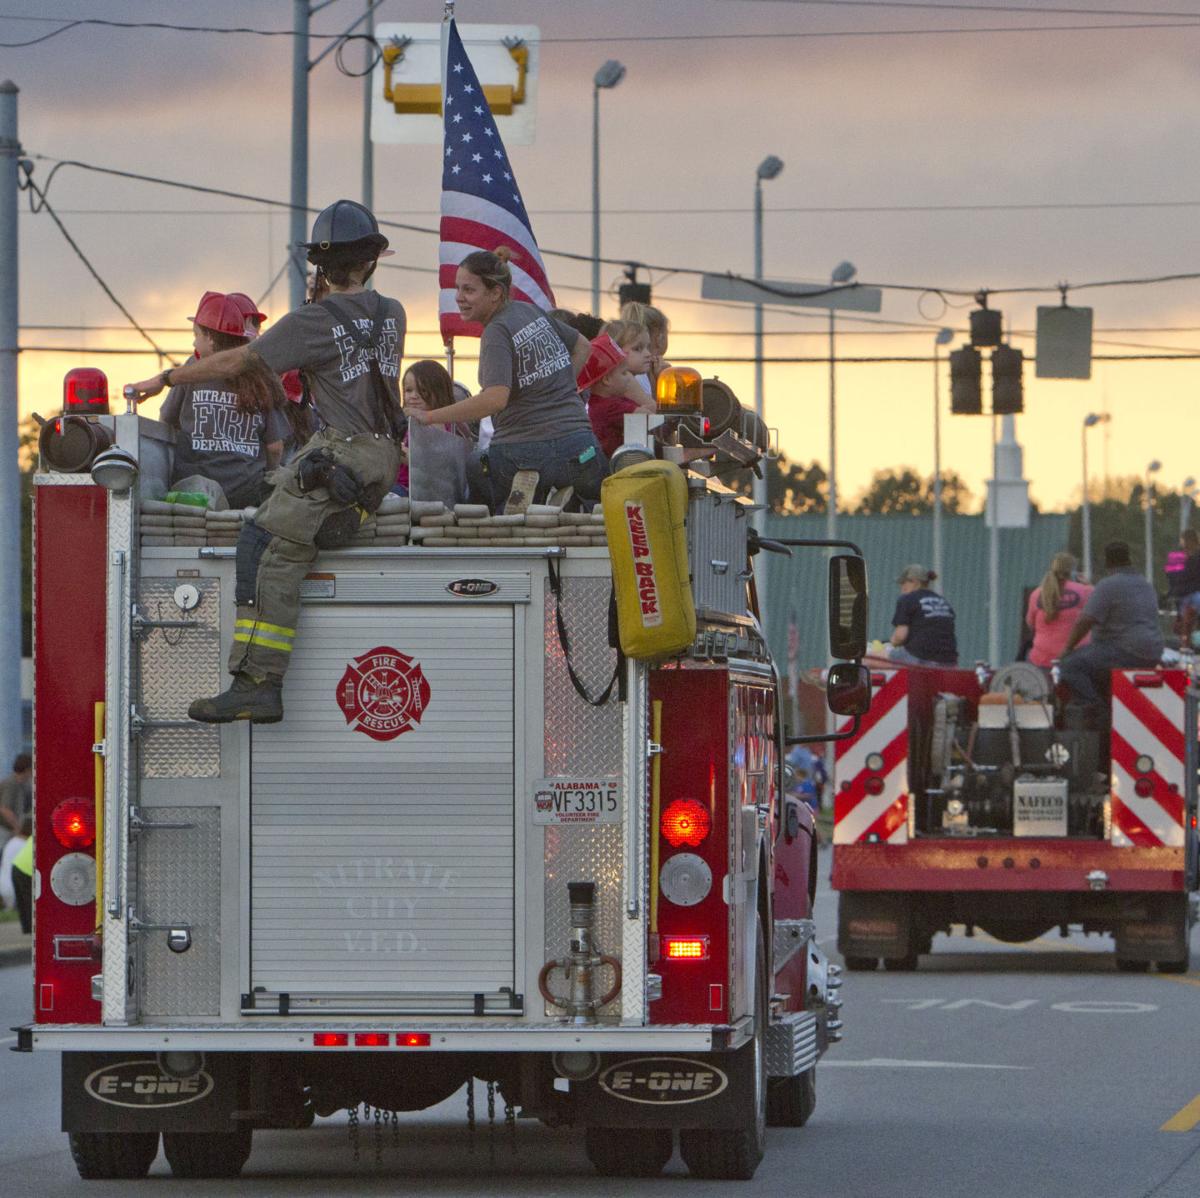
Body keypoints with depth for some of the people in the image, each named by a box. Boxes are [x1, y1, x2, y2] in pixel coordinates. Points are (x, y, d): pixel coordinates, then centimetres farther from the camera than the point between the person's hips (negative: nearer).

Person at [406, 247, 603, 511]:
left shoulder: (497, 332, -11)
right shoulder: (530, 311, 13)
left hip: (524, 454, -7)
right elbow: (583, 348, 27)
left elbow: (495, 398, -25)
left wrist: (431, 417, -21)